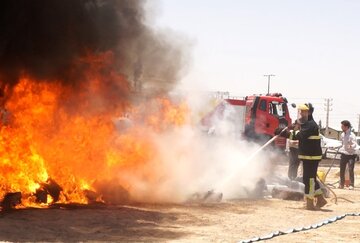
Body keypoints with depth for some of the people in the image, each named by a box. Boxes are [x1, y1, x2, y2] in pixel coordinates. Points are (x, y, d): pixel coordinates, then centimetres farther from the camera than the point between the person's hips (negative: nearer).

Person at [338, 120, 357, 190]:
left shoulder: (352, 135, -16)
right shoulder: (342, 135, 6)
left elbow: (355, 144, -26)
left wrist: (351, 146, -44)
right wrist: (340, 149, 15)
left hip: (351, 155, -7)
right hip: (343, 154, 7)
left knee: (351, 170, -9)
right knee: (342, 170, 10)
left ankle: (351, 185, -1)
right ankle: (341, 184, 21)